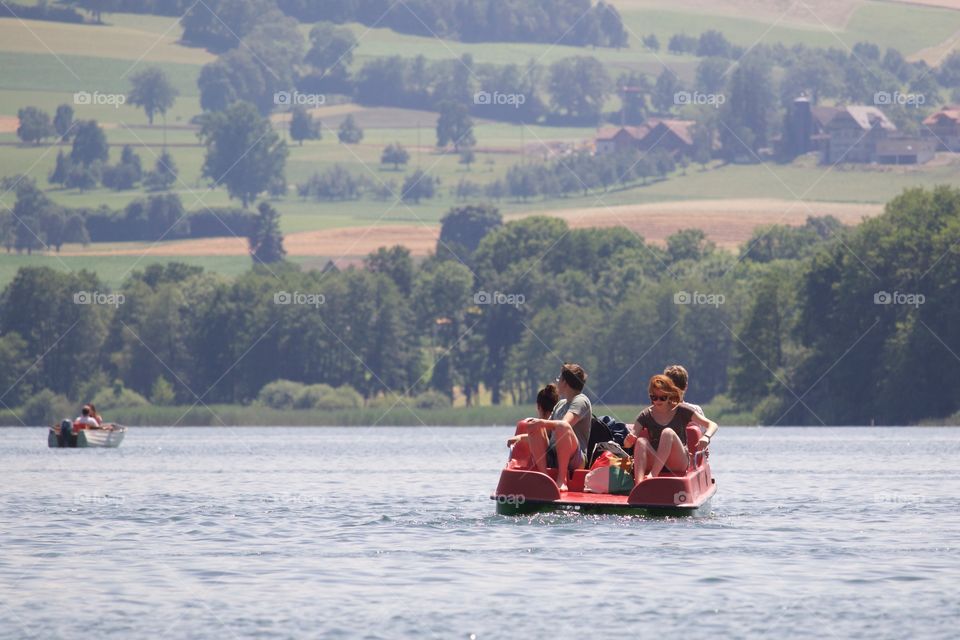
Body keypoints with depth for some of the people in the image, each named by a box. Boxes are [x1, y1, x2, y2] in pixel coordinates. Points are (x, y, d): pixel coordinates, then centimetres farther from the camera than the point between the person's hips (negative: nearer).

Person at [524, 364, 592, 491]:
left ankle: (562, 479, -33)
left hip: (575, 458, -8)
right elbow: (547, 430, 27)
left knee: (562, 426, -35)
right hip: (552, 458, 8)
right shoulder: (561, 404, 25)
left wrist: (543, 422, -33)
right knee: (535, 427, -14)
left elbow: (565, 423, -21)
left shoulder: (581, 400, -2)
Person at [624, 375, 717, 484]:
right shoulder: (646, 415, 7)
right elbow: (628, 444, -1)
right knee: (641, 441, -28)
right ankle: (639, 483, -53)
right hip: (653, 463, 2)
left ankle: (652, 475, -48)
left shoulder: (681, 411, 4)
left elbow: (712, 425, 0)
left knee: (668, 433, -29)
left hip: (679, 462, -2)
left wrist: (706, 437, -23)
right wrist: (628, 440, -27)